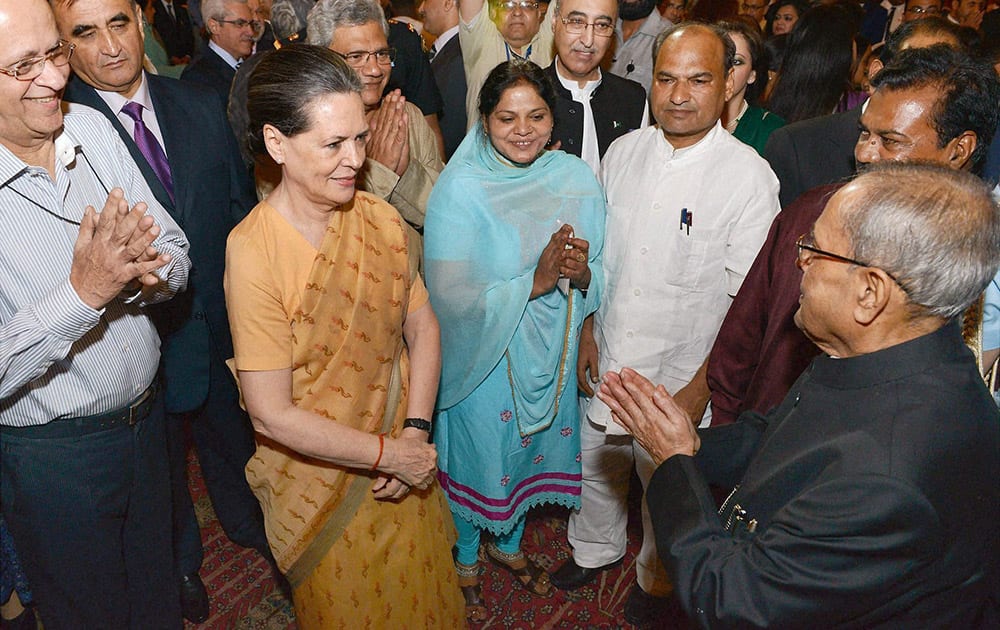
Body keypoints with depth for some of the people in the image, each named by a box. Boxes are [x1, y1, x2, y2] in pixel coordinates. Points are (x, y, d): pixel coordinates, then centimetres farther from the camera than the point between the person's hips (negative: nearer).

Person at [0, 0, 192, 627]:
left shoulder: (93, 128, -5)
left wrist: (142, 271, -25)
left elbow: (176, 256, -3)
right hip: (50, 454, -4)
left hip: (147, 419, 4)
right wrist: (82, 292, -36)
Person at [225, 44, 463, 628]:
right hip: (318, 480, -4)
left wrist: (416, 433, -13)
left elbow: (423, 327, -2)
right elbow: (273, 414, -24)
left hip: (403, 460, 4)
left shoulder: (380, 217, -10)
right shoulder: (254, 251, -26)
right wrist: (389, 453, -17)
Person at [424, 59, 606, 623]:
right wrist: (534, 281, -29)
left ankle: (509, 544, 53)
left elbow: (600, 277, 0)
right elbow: (448, 297, -22)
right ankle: (466, 560, 46)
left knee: (531, 448, 23)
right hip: (484, 357, -4)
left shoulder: (576, 178, -6)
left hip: (548, 354, 4)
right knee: (477, 454, 15)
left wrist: (581, 273, -23)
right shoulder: (460, 189, -18)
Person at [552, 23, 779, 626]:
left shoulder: (749, 176, -16)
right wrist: (589, 334, 7)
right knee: (596, 461, 22)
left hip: (684, 374, -4)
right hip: (609, 360, 4)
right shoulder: (623, 152, -2)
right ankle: (596, 547, 53)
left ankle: (657, 577, 47)